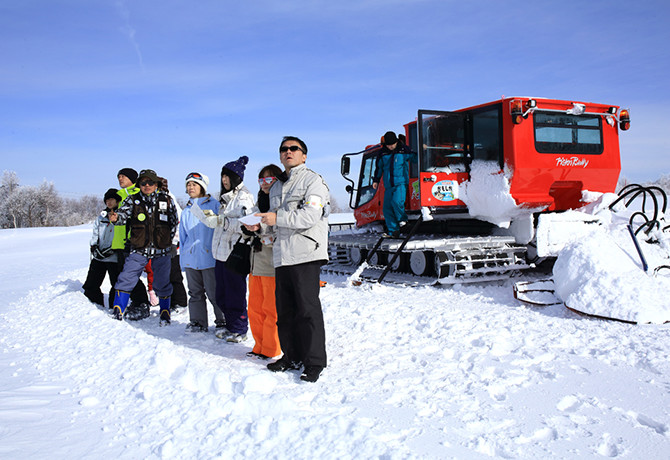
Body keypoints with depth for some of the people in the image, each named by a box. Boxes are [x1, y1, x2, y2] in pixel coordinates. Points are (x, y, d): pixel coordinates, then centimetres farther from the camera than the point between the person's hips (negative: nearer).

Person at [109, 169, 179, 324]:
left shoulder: (166, 200, 2)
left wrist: (169, 241, 6)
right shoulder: (133, 201, 2)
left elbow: (174, 222, 9)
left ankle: (165, 313, 23)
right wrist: (115, 218, -34)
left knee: (162, 283, 7)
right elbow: (124, 214, -12)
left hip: (161, 249, 0)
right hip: (139, 249, 0)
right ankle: (118, 310, 13)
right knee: (127, 278, -3)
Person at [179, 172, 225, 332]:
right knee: (195, 293, 9)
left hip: (209, 257, -5)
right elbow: (182, 236, 22)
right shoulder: (186, 211, 18)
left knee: (214, 293, -4)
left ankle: (222, 322, 7)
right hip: (190, 258, 5)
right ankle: (197, 322, 18)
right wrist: (182, 259, 18)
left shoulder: (214, 205, 1)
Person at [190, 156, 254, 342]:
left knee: (235, 294, -2)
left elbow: (244, 224, -20)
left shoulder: (244, 196, -8)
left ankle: (239, 330, 11)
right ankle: (230, 326, 27)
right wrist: (209, 217, 11)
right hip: (221, 252, 9)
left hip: (235, 253, -9)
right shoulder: (225, 197, 20)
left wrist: (221, 220, -22)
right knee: (222, 295, 13)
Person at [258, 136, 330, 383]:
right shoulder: (276, 187, 23)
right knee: (284, 309, 10)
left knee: (308, 309, -6)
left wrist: (278, 218, -16)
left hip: (305, 254, -7)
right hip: (281, 255, 7)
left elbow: (311, 216, -15)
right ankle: (291, 356, 23)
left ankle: (314, 362, 3)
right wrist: (261, 222, 10)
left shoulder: (313, 180, -1)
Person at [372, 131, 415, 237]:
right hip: (388, 185, 4)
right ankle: (393, 231, 6)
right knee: (387, 207, -2)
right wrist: (376, 180, 21)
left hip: (401, 182, -4)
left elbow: (414, 158, 15)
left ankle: (402, 219, 5)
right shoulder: (383, 153, 10)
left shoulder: (404, 150, 0)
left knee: (397, 201, -24)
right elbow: (379, 167, 21)